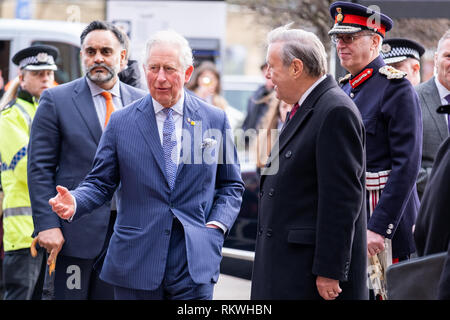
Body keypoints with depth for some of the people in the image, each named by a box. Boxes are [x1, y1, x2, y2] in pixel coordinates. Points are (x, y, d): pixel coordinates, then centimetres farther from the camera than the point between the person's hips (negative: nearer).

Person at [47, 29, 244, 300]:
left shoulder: (215, 120, 6)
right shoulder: (121, 122, 5)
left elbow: (231, 185, 13)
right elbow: (100, 183, 6)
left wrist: (218, 225, -3)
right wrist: (74, 202, -15)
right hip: (136, 265, 0)